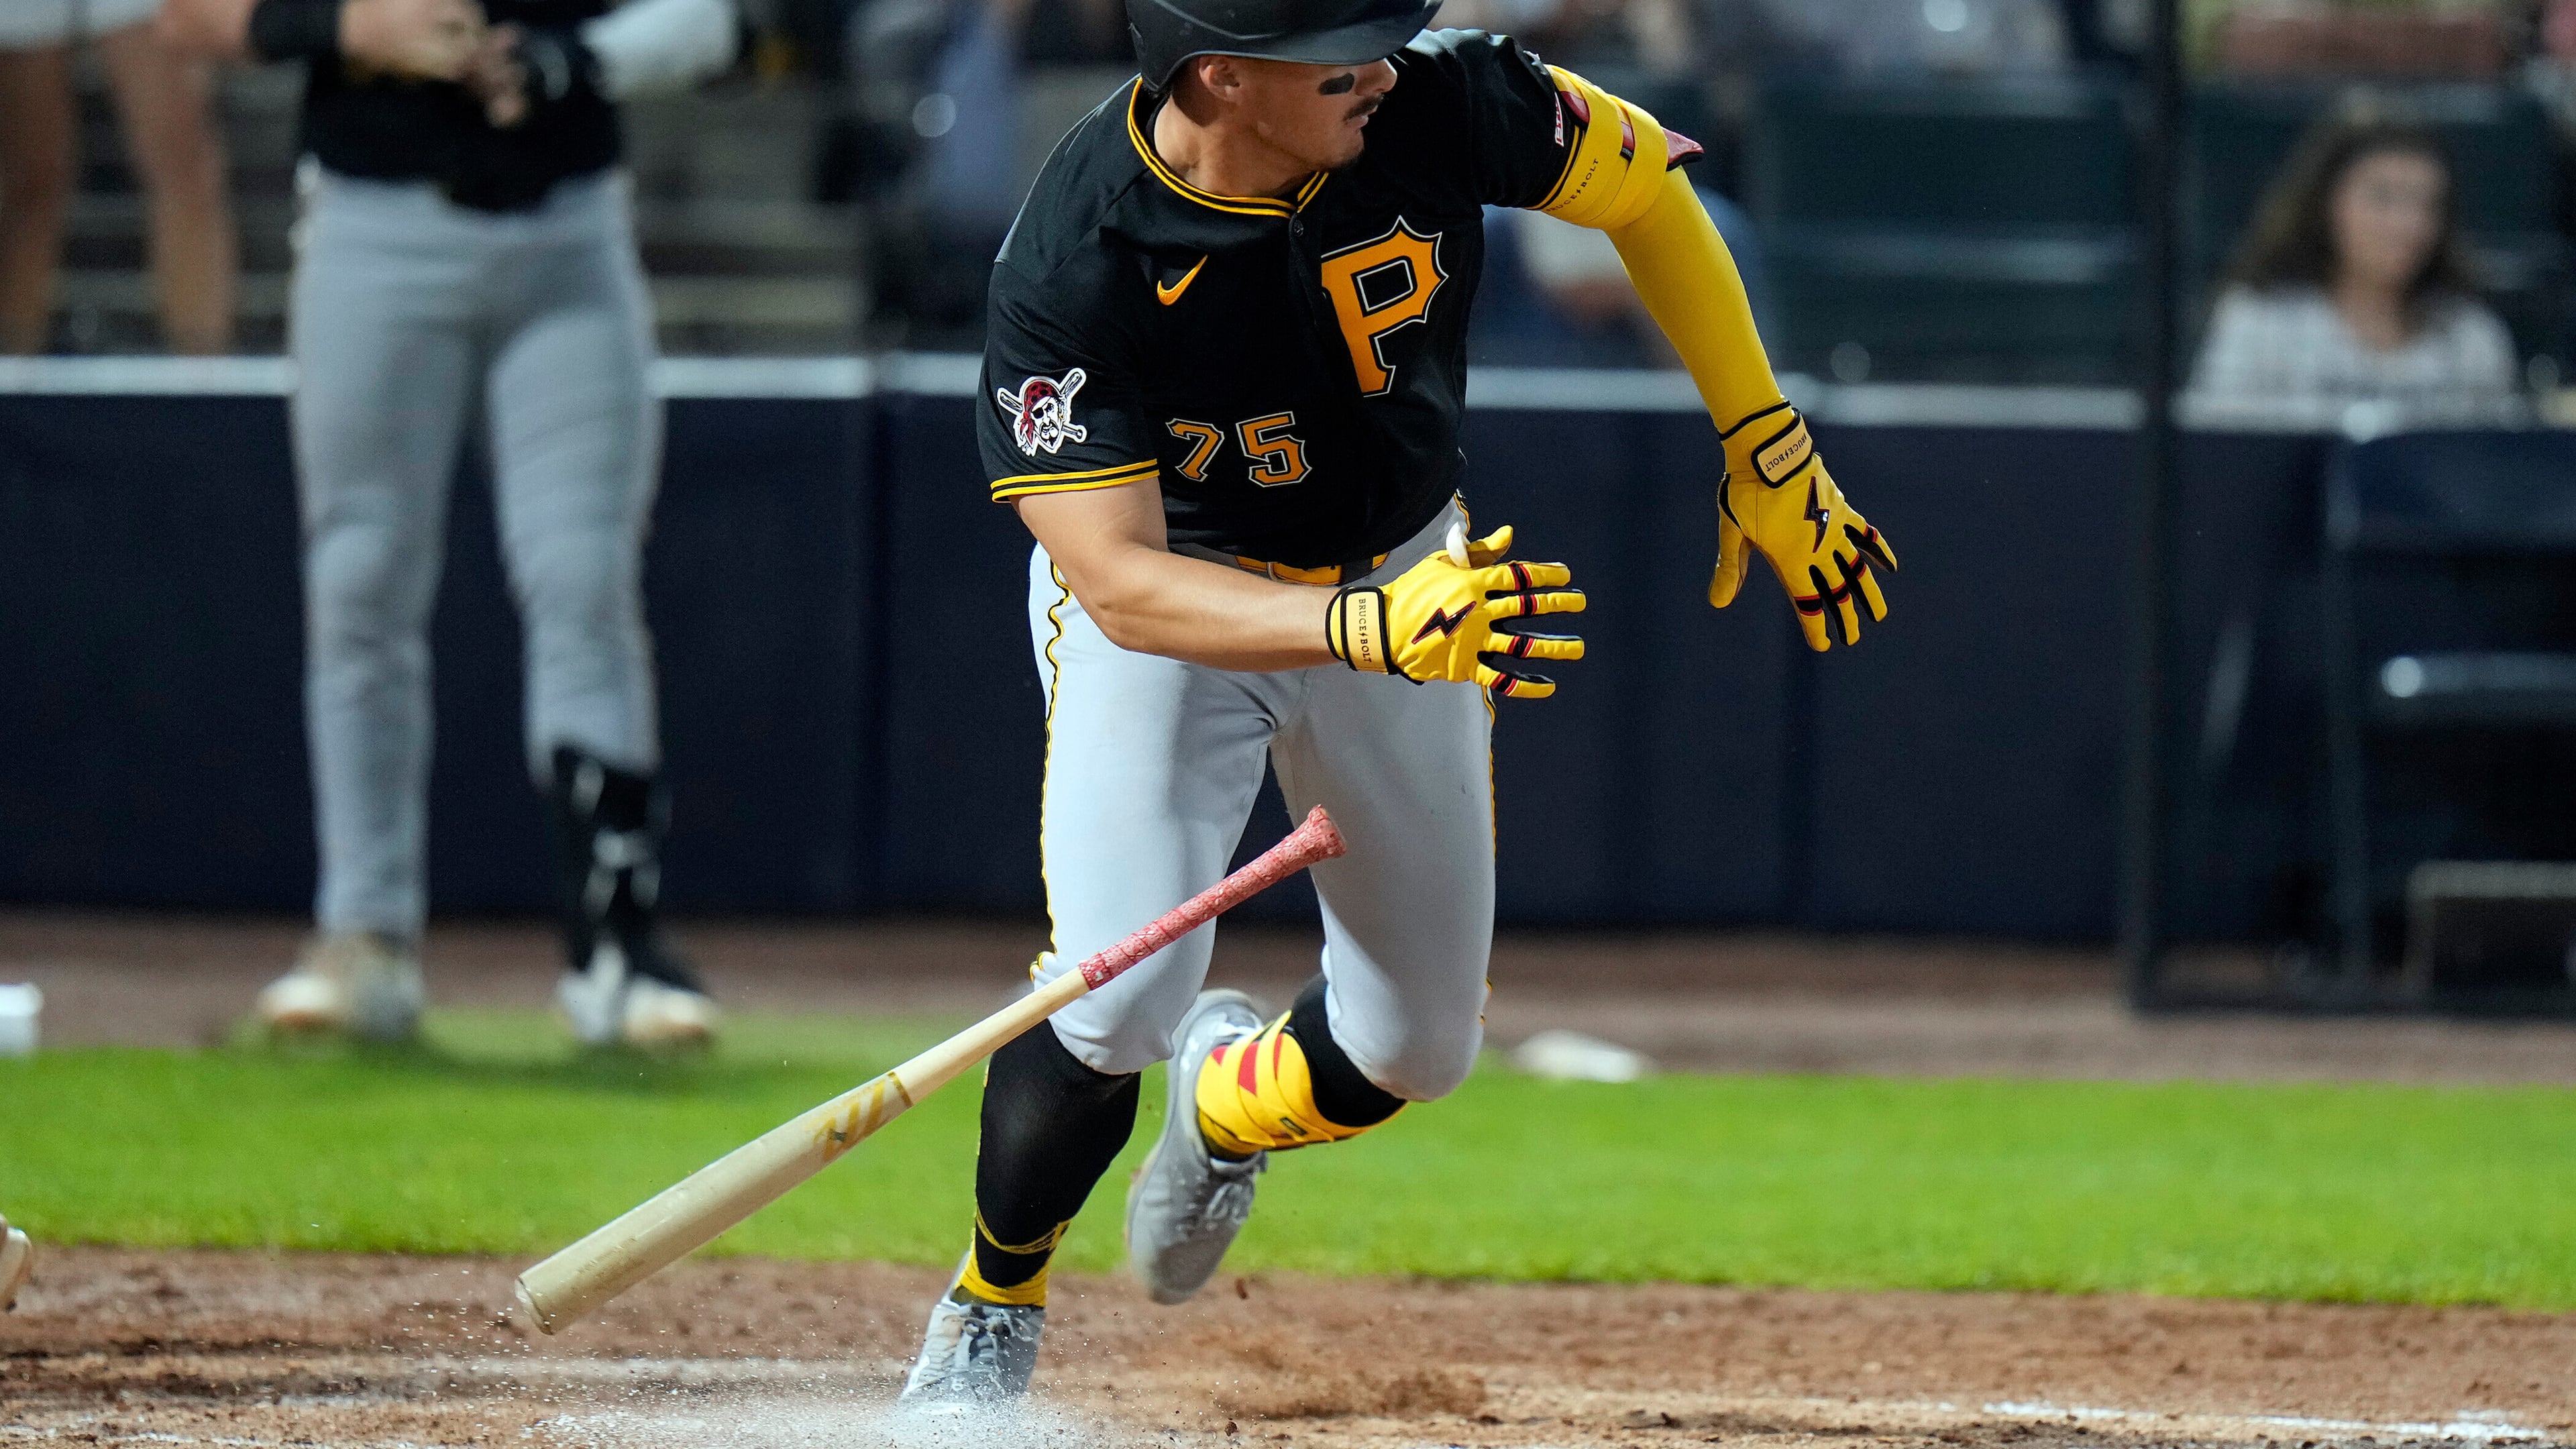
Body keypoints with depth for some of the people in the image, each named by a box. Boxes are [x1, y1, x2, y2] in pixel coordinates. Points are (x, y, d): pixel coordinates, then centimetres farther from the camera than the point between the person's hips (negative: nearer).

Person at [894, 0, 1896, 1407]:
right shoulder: (1073, 264, -32)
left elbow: (1641, 181, -6)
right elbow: (1122, 586, -34)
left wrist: (1768, 450, -5)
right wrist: (1372, 631, -49)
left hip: (1402, 579, 4)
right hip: (1173, 598, -4)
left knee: (1414, 1045, 4)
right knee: (1119, 995, -21)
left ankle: (1229, 1102, 40)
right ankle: (990, 1313, 7)